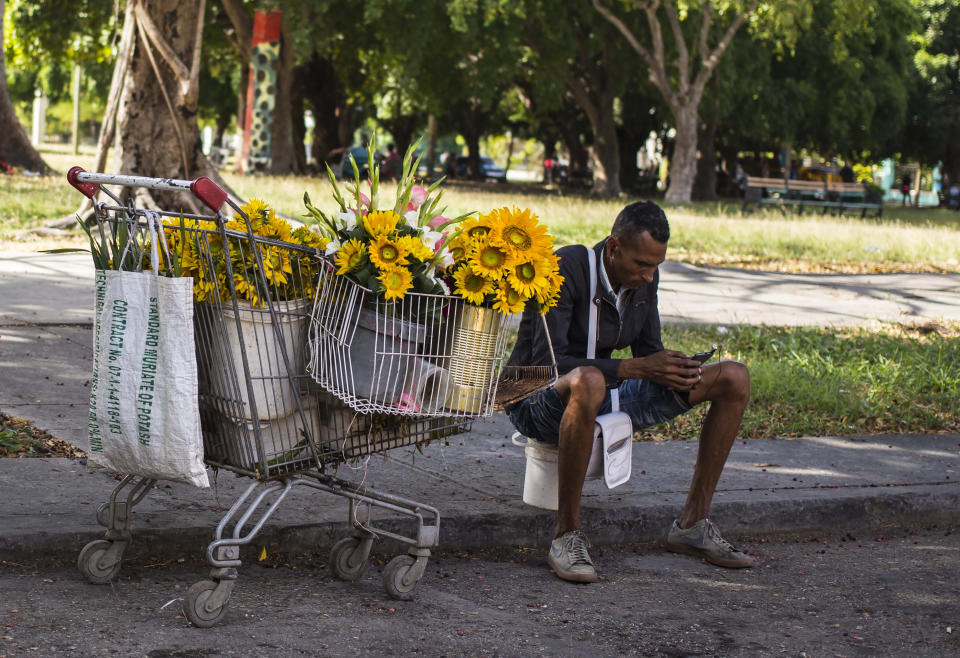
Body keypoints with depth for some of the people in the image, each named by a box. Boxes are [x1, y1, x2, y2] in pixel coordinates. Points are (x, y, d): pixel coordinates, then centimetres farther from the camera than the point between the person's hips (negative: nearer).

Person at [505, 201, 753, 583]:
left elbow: (649, 350, 11)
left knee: (734, 378, -2)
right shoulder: (566, 269, -22)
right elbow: (546, 363, -28)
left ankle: (692, 525, 1)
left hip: (606, 395, 7)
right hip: (539, 401, -7)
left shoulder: (644, 279, 1)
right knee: (587, 381, -46)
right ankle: (567, 535, -33)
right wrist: (634, 369, -32)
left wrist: (674, 371, -15)